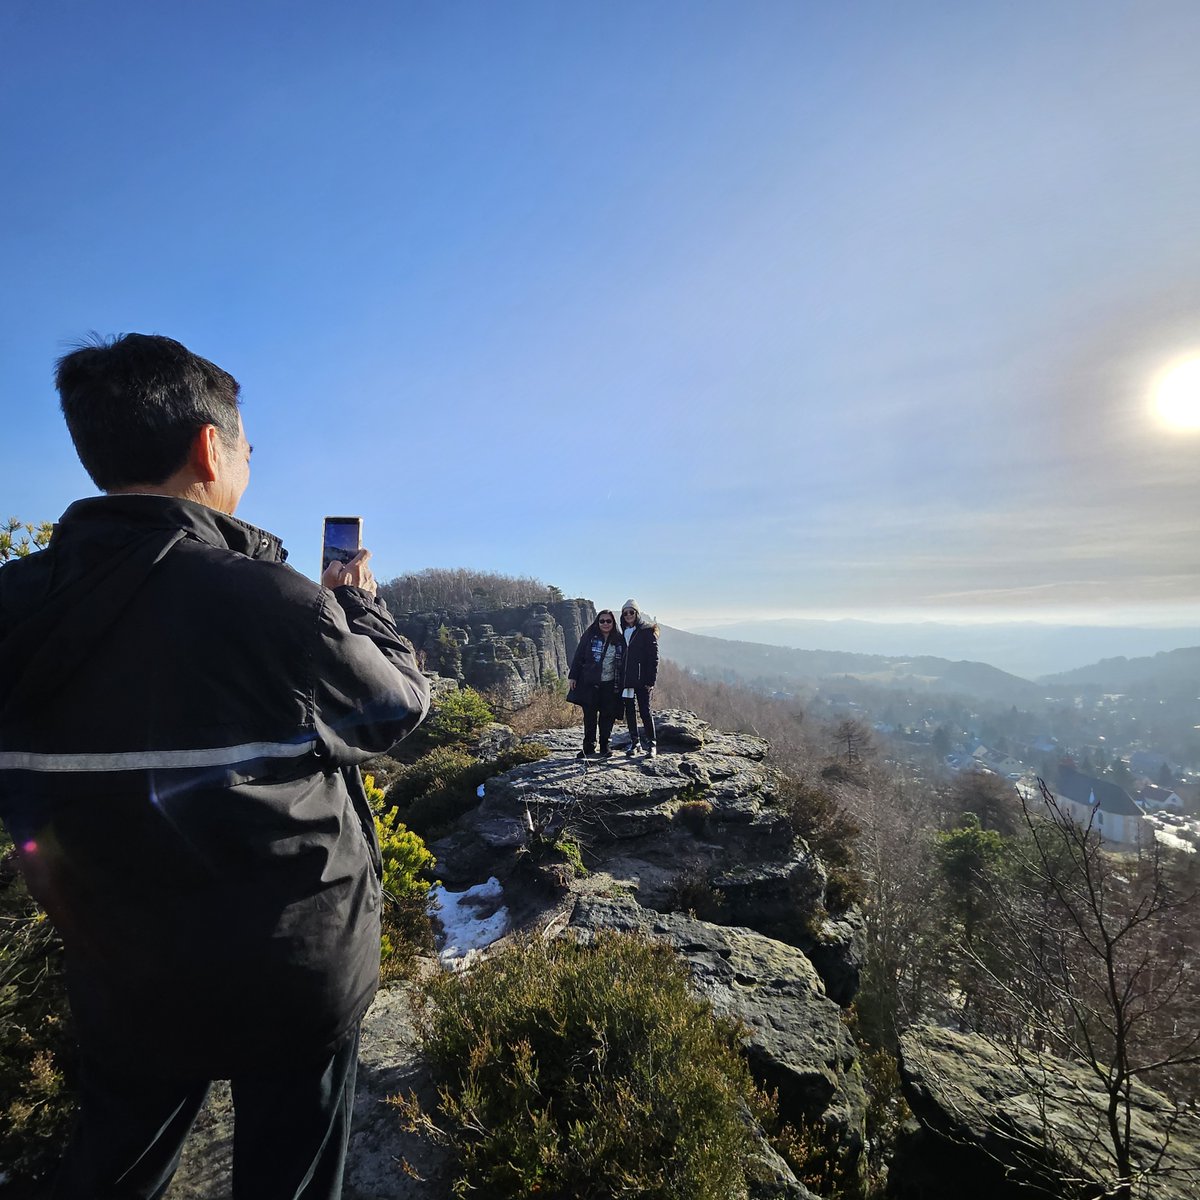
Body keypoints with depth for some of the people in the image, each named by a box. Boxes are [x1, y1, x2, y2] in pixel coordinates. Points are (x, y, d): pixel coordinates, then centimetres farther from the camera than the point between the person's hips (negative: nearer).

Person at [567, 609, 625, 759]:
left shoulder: (619, 640, 7)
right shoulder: (589, 636, 0)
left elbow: (623, 663, 12)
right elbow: (578, 657, 1)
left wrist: (622, 684, 9)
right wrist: (573, 677, -3)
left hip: (610, 685, 2)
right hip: (590, 684, -2)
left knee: (608, 716, 5)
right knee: (589, 715, 2)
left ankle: (605, 746, 19)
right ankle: (588, 747, 14)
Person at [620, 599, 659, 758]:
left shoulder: (647, 631, -4)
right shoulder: (624, 633, 14)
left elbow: (653, 657, -8)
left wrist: (651, 680, -14)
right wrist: (620, 680, 9)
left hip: (642, 679, -5)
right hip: (626, 679, 5)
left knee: (645, 710, -2)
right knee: (630, 711, 8)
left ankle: (651, 744, 8)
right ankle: (633, 743, 17)